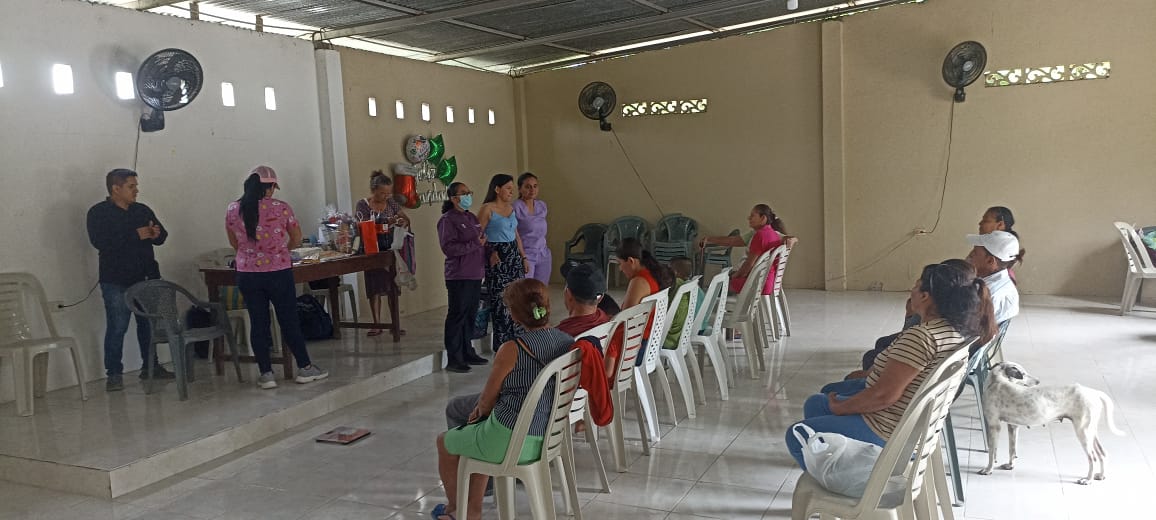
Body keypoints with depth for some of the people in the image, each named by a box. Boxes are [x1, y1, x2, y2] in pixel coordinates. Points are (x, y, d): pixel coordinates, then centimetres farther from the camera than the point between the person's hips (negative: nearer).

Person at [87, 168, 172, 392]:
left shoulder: (143, 210, 11)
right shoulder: (98, 212, -4)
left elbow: (161, 237, 15)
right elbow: (99, 241, -19)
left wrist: (157, 234, -9)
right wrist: (135, 235, -21)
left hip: (146, 278, 5)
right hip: (116, 281, -5)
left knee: (148, 324, 12)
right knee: (116, 328, -4)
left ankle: (150, 366, 24)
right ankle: (114, 374, 5)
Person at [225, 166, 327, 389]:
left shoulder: (232, 209, 1)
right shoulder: (281, 207, -8)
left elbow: (234, 243, 12)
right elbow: (296, 239, 2)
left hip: (247, 274, 3)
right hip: (278, 272, -3)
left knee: (258, 322, 9)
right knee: (289, 320, 7)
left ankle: (266, 373, 12)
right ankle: (305, 368, 17)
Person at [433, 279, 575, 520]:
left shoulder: (512, 349, -23)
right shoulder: (567, 341, -3)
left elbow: (487, 401, -9)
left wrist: (481, 408, 15)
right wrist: (484, 407, 15)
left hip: (510, 441, -7)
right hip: (547, 437, 7)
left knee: (445, 442, 22)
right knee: (475, 431, 33)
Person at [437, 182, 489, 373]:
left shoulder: (472, 218, 16)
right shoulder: (448, 220, -9)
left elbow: (481, 241, 26)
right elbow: (448, 247, -20)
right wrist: (475, 244, -19)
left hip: (475, 275, 8)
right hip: (459, 276, -8)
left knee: (470, 315, 14)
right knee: (457, 316, -3)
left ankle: (467, 353, 24)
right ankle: (453, 359, 3)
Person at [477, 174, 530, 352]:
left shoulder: (510, 207, 14)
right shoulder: (487, 209, -9)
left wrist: (524, 257, 17)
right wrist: (489, 253, -18)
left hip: (514, 256, 7)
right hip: (497, 258, -7)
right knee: (501, 301, -2)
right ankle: (502, 344, 10)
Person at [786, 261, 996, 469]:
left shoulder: (921, 336, -29)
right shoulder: (959, 328, 1)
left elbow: (884, 395, -29)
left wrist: (839, 408, -15)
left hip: (889, 434, -10)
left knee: (796, 436, 0)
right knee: (814, 403, 23)